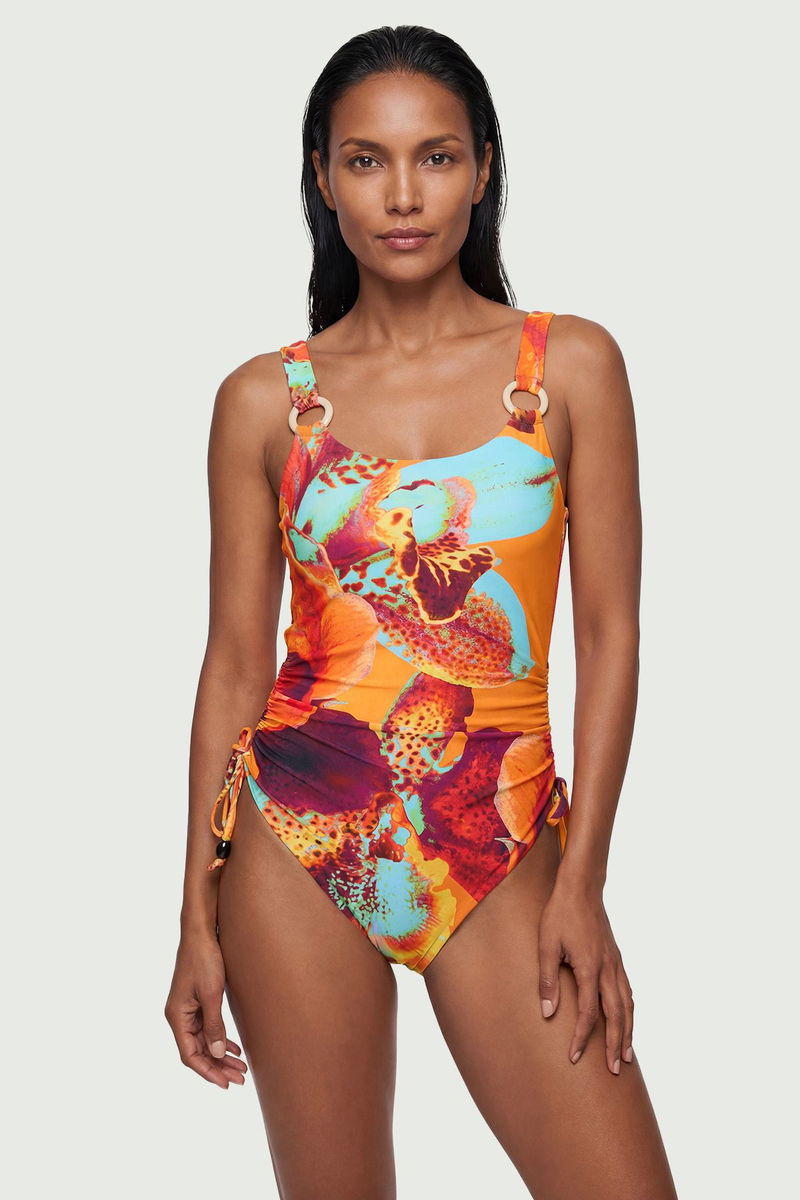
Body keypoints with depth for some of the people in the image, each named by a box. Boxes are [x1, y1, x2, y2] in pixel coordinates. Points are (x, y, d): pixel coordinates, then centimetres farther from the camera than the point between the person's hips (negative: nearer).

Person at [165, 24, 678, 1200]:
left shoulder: (570, 364, 1)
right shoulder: (265, 398, 3)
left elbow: (610, 631, 0)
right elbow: (235, 660, 4)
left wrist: (582, 880, -7)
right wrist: (200, 918, 3)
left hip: (502, 844, 0)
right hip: (296, 840, 1)